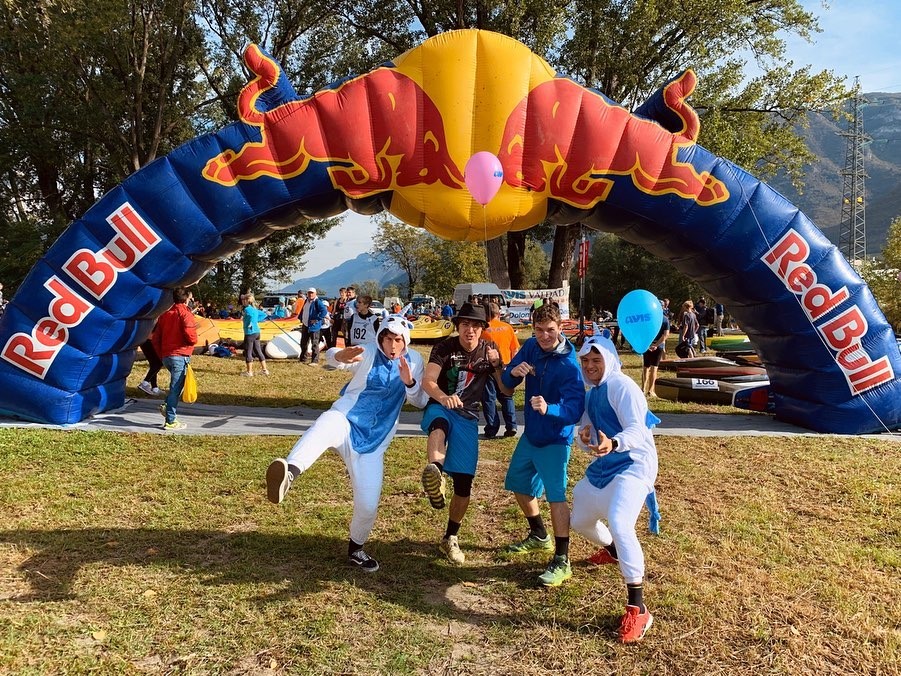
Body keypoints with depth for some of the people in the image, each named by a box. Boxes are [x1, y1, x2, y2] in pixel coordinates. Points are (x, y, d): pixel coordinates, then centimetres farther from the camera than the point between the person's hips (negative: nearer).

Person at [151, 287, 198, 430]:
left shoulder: (165, 314, 11)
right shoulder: (185, 314, -8)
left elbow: (155, 337, 12)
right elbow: (190, 336, -20)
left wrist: (161, 355, 20)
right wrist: (193, 340, 3)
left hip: (166, 356, 7)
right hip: (180, 356, -7)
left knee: (176, 385, 24)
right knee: (176, 387, -3)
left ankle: (167, 406, 6)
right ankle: (170, 421, -1)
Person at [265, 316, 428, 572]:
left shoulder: (414, 360, 6)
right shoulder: (367, 353, -4)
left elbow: (420, 402, 4)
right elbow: (332, 356, -23)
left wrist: (409, 382, -17)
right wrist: (340, 356, -48)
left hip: (373, 442, 3)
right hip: (345, 423, -3)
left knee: (368, 506, -3)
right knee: (327, 424, -40)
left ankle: (355, 550, 29)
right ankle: (289, 474, -68)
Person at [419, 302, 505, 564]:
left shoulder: (489, 349, 1)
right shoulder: (445, 347, -8)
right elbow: (428, 381, -23)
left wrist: (497, 365, -17)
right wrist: (443, 397, -45)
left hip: (468, 417, 3)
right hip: (440, 407, -2)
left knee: (464, 483, 1)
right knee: (440, 424, -41)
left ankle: (450, 538, 21)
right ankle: (434, 471, -68)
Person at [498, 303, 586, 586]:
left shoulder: (569, 365, -25)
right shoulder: (531, 347, -7)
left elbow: (576, 409, -32)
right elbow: (506, 384, -3)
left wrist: (549, 408, -51)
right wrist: (513, 372, -27)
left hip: (554, 439, -8)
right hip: (531, 434, 8)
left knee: (555, 495, -13)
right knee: (519, 485, 20)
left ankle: (562, 562, -5)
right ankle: (539, 537, 41)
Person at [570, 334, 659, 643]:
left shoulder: (621, 386, -14)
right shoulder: (591, 394, 12)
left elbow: (637, 429, -27)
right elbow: (587, 436, 14)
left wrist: (613, 443, -48)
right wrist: (585, 438, -11)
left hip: (633, 465, -10)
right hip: (604, 467, 10)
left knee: (619, 524, -31)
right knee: (580, 521, 23)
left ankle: (637, 610, -24)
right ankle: (612, 551, 56)